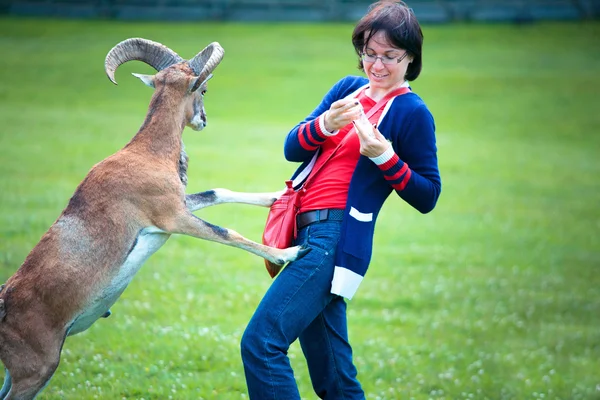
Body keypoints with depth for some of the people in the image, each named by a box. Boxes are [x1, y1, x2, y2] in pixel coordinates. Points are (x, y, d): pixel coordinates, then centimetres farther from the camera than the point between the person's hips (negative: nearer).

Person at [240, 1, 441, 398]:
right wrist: (326, 124, -12)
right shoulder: (349, 89, 16)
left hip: (336, 239, -7)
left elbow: (428, 196, -2)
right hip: (309, 233, 7)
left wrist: (385, 156, -16)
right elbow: (292, 149, 8)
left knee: (261, 343, -18)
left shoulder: (411, 112, -3)